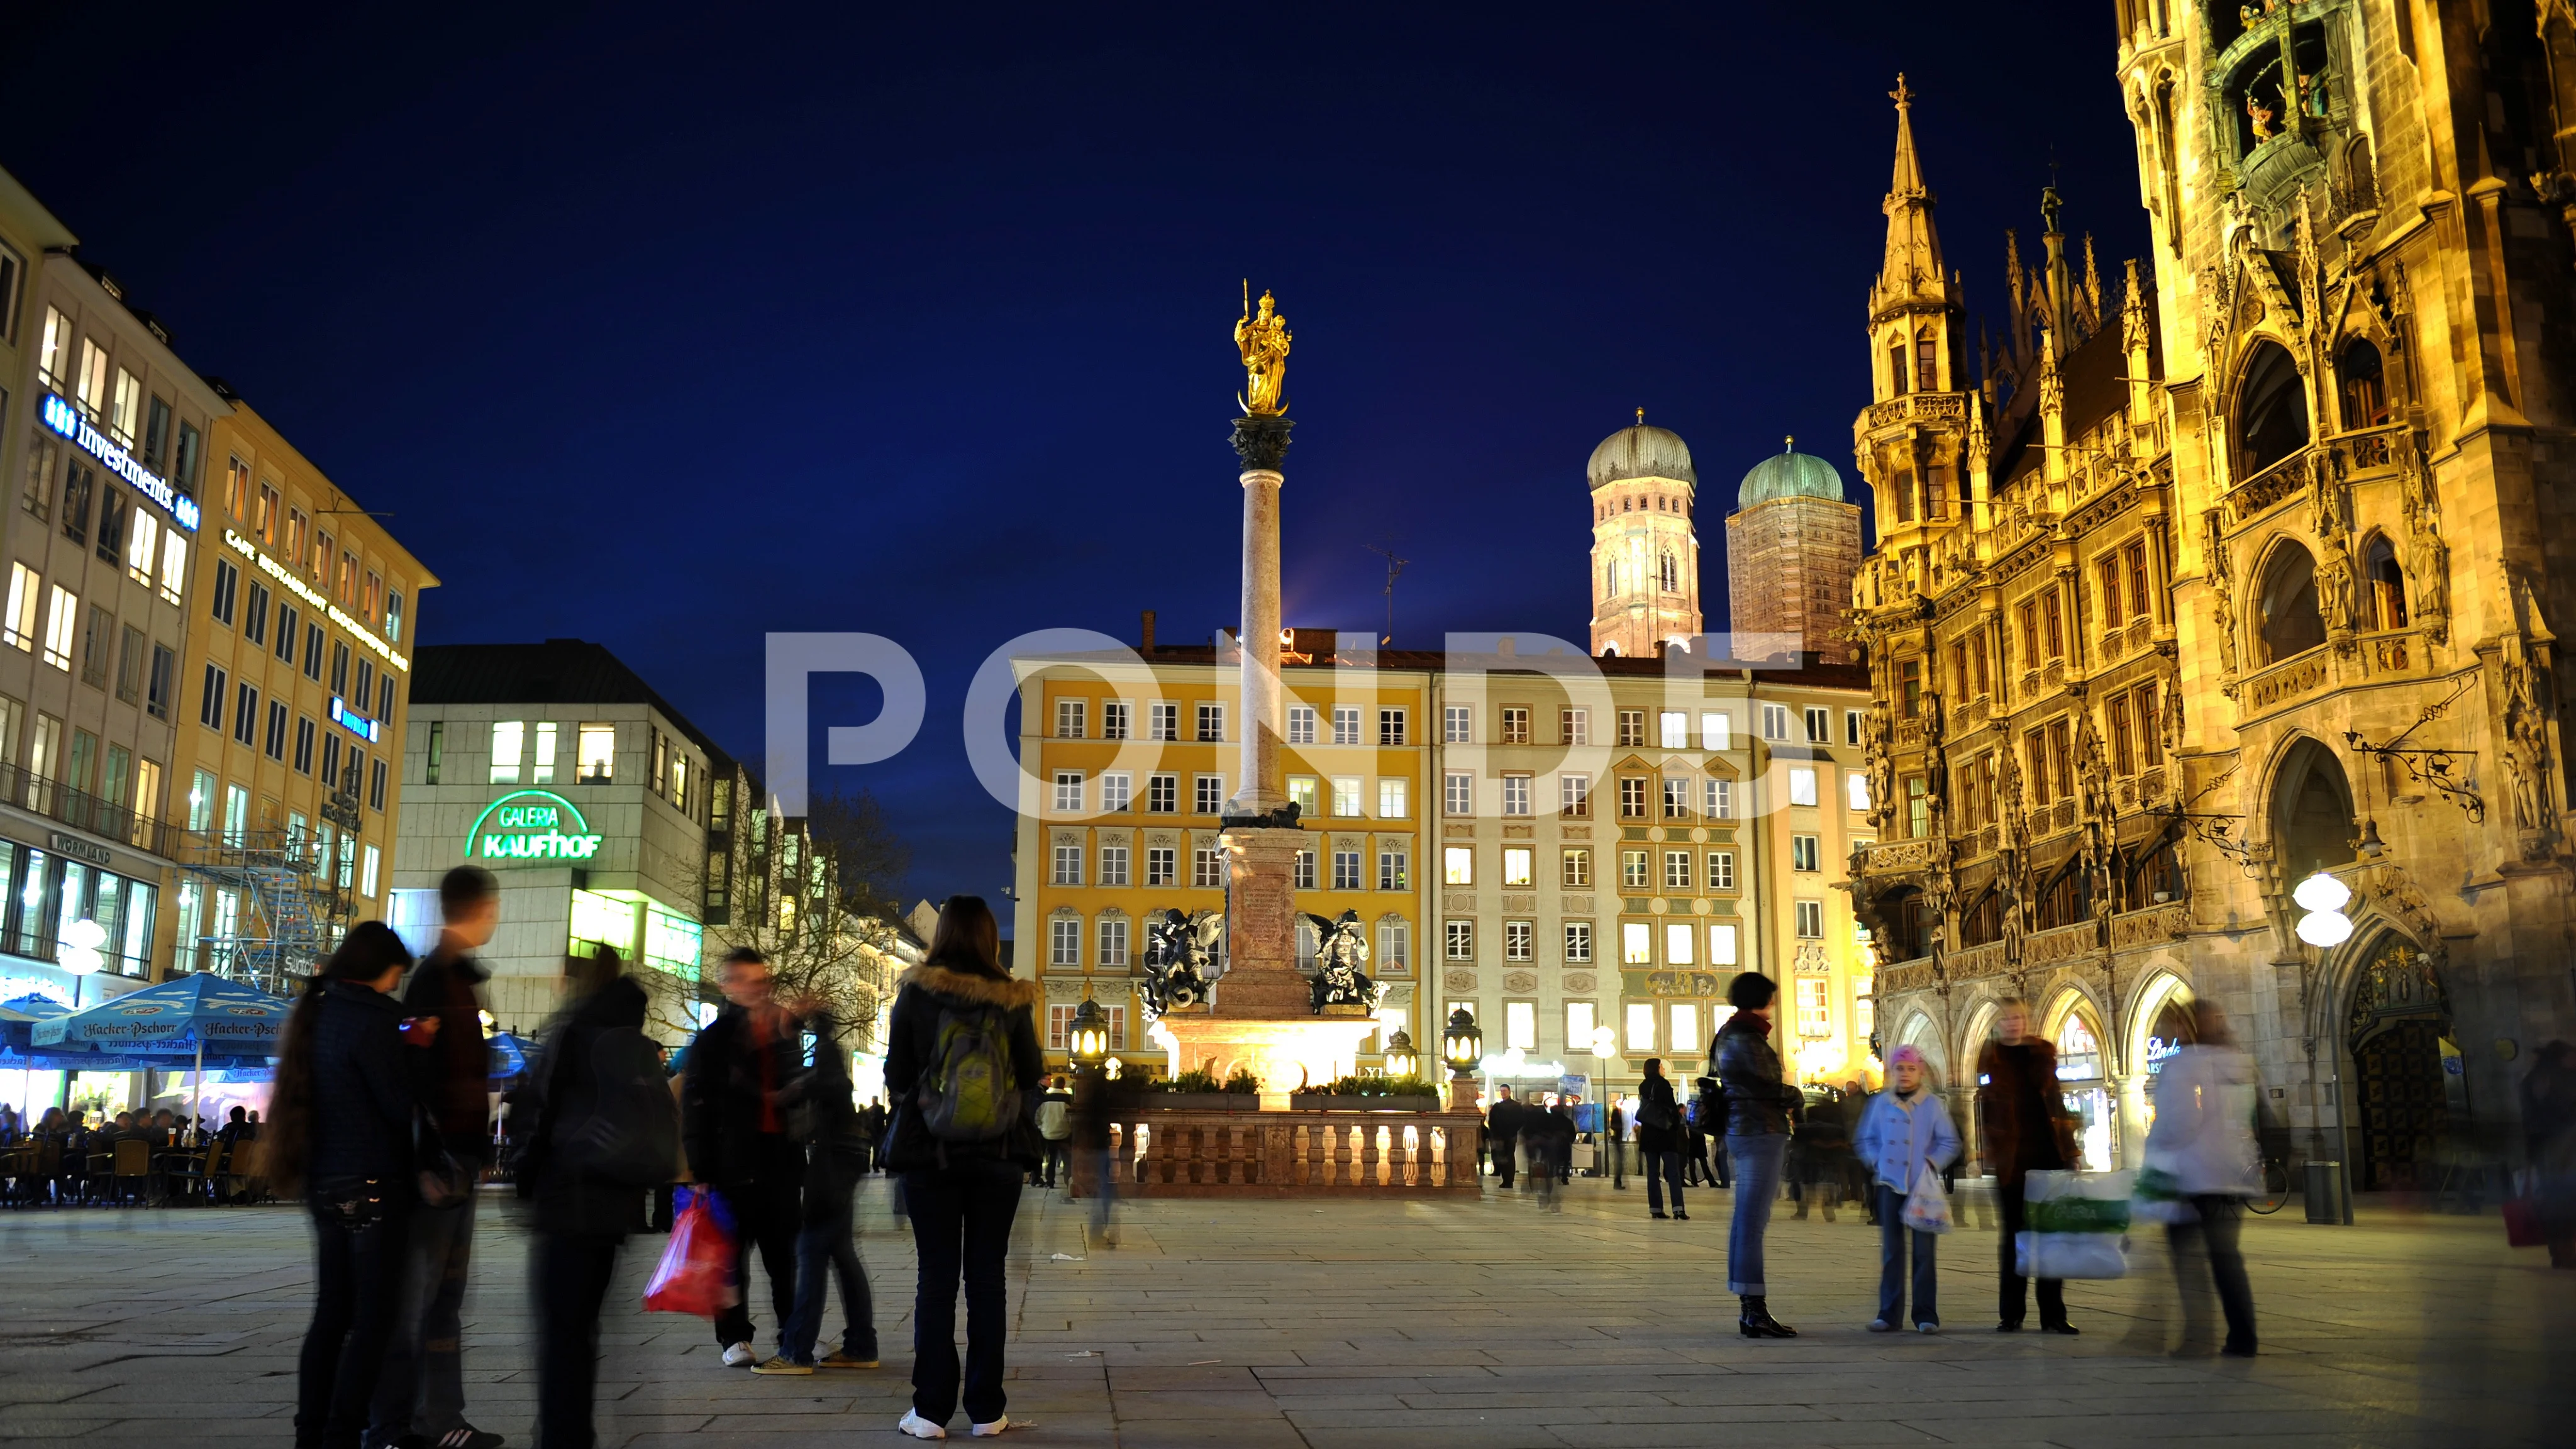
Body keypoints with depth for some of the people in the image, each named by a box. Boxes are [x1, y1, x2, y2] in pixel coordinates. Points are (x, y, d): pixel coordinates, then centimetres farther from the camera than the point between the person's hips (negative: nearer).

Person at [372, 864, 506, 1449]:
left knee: (447, 1295, 13)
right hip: (440, 1159, -9)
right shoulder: (435, 977, -13)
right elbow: (421, 1072, -20)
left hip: (461, 1156, 9)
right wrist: (438, 1159, -23)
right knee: (415, 1298, -3)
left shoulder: (462, 976, 15)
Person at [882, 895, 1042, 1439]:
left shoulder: (915, 995, -5)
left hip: (929, 1150, -1)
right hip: (998, 1152, 1)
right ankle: (986, 1410, 11)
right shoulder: (1013, 1001, -3)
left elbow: (896, 1076, 0)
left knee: (937, 1277, 5)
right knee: (987, 1276, 7)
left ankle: (931, 1410, 6)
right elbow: (1031, 1075, 4)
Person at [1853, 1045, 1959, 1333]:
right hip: (1889, 1183, 2)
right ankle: (1889, 1313, 9)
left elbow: (1949, 1143, 4)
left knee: (1923, 1250, 0)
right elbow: (1865, 1138, 14)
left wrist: (1932, 1164, -8)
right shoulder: (1881, 1103, 5)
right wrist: (1875, 1163, 0)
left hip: (1922, 1186, -2)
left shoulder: (1932, 1104, 0)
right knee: (1891, 1250, 5)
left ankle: (1926, 1314, 6)